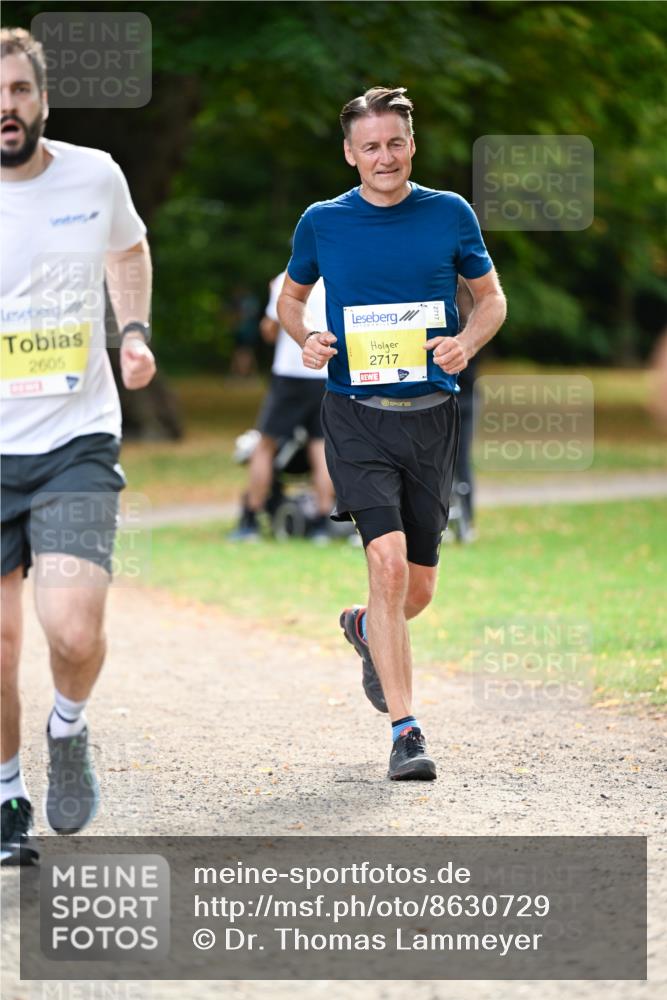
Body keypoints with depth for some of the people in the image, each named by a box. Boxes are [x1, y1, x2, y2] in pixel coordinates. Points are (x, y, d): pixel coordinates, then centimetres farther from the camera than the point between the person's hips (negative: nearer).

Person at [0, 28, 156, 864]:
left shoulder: (96, 177, 0)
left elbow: (128, 248, 23)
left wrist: (134, 332, 9)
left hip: (76, 444, 0)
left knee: (74, 631, -17)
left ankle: (68, 730, 16)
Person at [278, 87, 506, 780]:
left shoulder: (450, 214, 3)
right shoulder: (322, 223, 2)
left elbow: (491, 297, 13)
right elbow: (290, 297, 17)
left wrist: (468, 341, -8)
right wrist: (305, 339, -5)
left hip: (431, 413, 2)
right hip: (356, 416, -2)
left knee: (419, 584, 9)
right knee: (388, 560, -18)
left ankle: (366, 629, 46)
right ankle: (405, 731, -14)